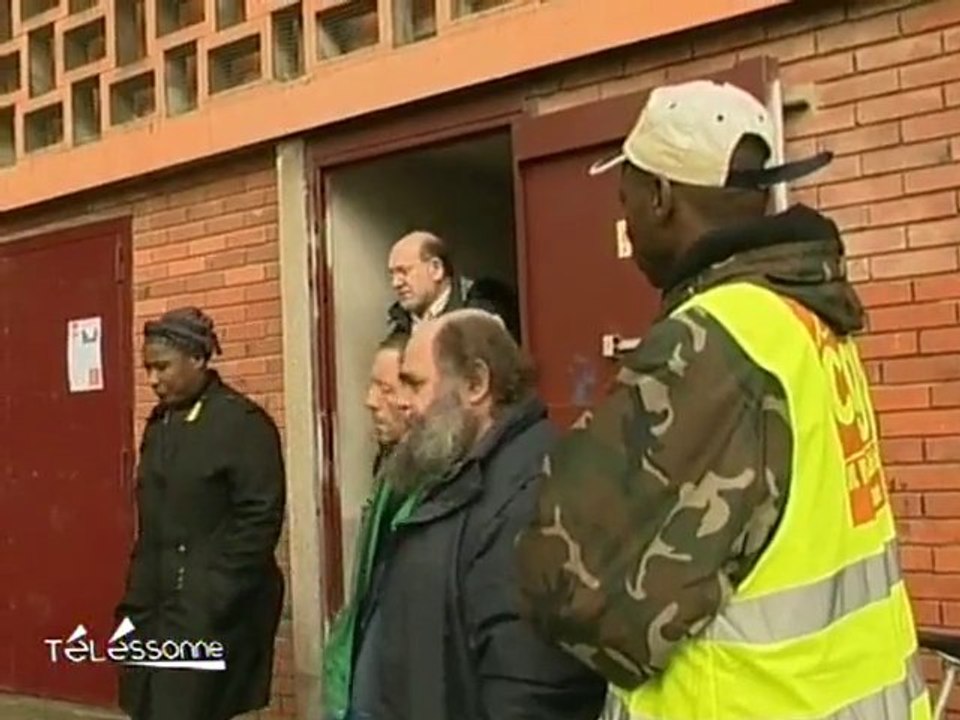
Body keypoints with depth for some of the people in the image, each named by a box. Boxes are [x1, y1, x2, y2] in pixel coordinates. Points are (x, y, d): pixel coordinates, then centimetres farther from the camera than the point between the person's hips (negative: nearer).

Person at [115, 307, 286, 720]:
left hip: (212, 612, -7)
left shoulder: (243, 422, -9)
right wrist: (135, 603, 11)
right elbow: (151, 523, 16)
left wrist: (213, 604, -16)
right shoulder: (158, 424, 13)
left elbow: (260, 521, -13)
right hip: (156, 605, 7)